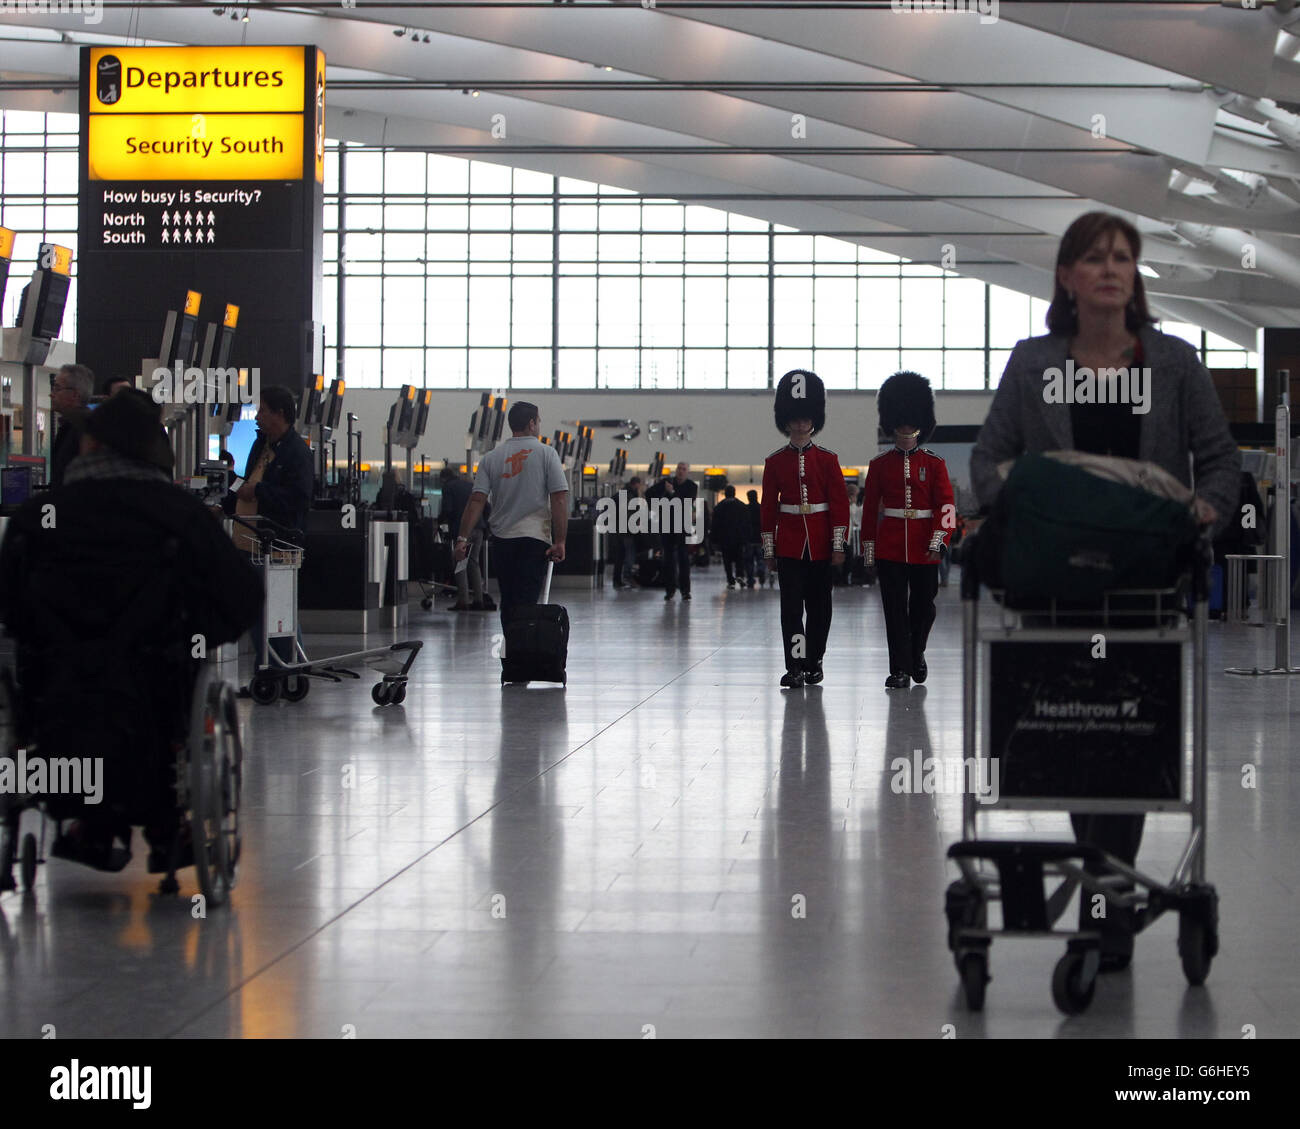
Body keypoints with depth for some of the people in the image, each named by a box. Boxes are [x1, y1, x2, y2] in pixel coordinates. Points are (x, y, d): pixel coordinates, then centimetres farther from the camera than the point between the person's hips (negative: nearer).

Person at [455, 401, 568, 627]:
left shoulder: (491, 457, 7)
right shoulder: (546, 453, -1)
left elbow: (477, 500, 0)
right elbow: (559, 499, -8)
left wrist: (463, 538, 0)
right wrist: (559, 541, -7)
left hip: (501, 540, 3)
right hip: (535, 539, -3)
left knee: (508, 603, 13)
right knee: (526, 604, -9)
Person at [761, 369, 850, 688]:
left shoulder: (827, 460, 2)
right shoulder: (775, 462, 3)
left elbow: (840, 504, 1)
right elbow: (768, 507, 6)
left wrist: (838, 545, -5)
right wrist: (769, 550, 3)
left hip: (820, 545, 0)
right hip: (789, 544, 0)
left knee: (819, 605, 8)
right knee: (791, 604, -7)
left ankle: (814, 663, 20)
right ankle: (795, 668, -9)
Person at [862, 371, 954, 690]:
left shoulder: (934, 464, 4)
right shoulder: (880, 465, 5)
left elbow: (946, 506, -2)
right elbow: (870, 508, 6)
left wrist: (937, 541, -15)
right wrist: (868, 549, 3)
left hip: (924, 548, 0)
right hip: (889, 548, 0)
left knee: (924, 606, 8)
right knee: (895, 608, -2)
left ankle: (916, 653, 34)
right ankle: (900, 670, 2)